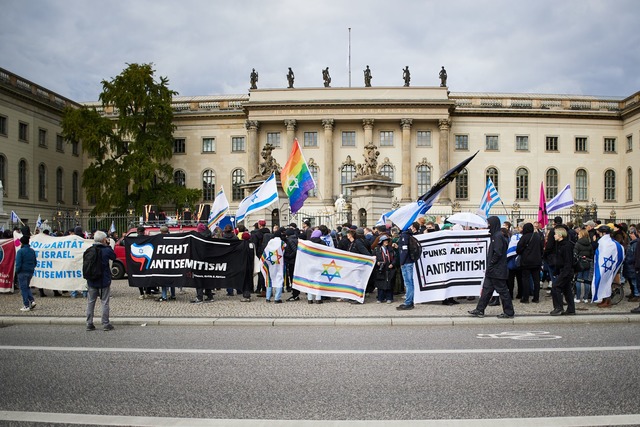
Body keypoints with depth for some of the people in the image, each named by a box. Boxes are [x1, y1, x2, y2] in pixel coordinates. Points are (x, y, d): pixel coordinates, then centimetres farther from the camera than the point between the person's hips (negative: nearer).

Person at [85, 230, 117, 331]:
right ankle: (106, 324, 6)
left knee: (90, 302, 10)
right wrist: (108, 246, 4)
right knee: (105, 302, 4)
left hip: (92, 281, 4)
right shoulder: (106, 250, -13)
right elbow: (114, 257, 4)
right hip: (104, 281, -4)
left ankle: (89, 324, 13)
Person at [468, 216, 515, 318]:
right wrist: (489, 266, 14)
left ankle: (509, 312, 9)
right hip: (493, 270, 10)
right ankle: (479, 310, 14)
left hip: (497, 270, -10)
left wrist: (490, 264, -14)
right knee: (486, 289, 10)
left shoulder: (498, 236, -17)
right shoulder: (495, 235, 14)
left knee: (502, 291, -1)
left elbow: (497, 253, -23)